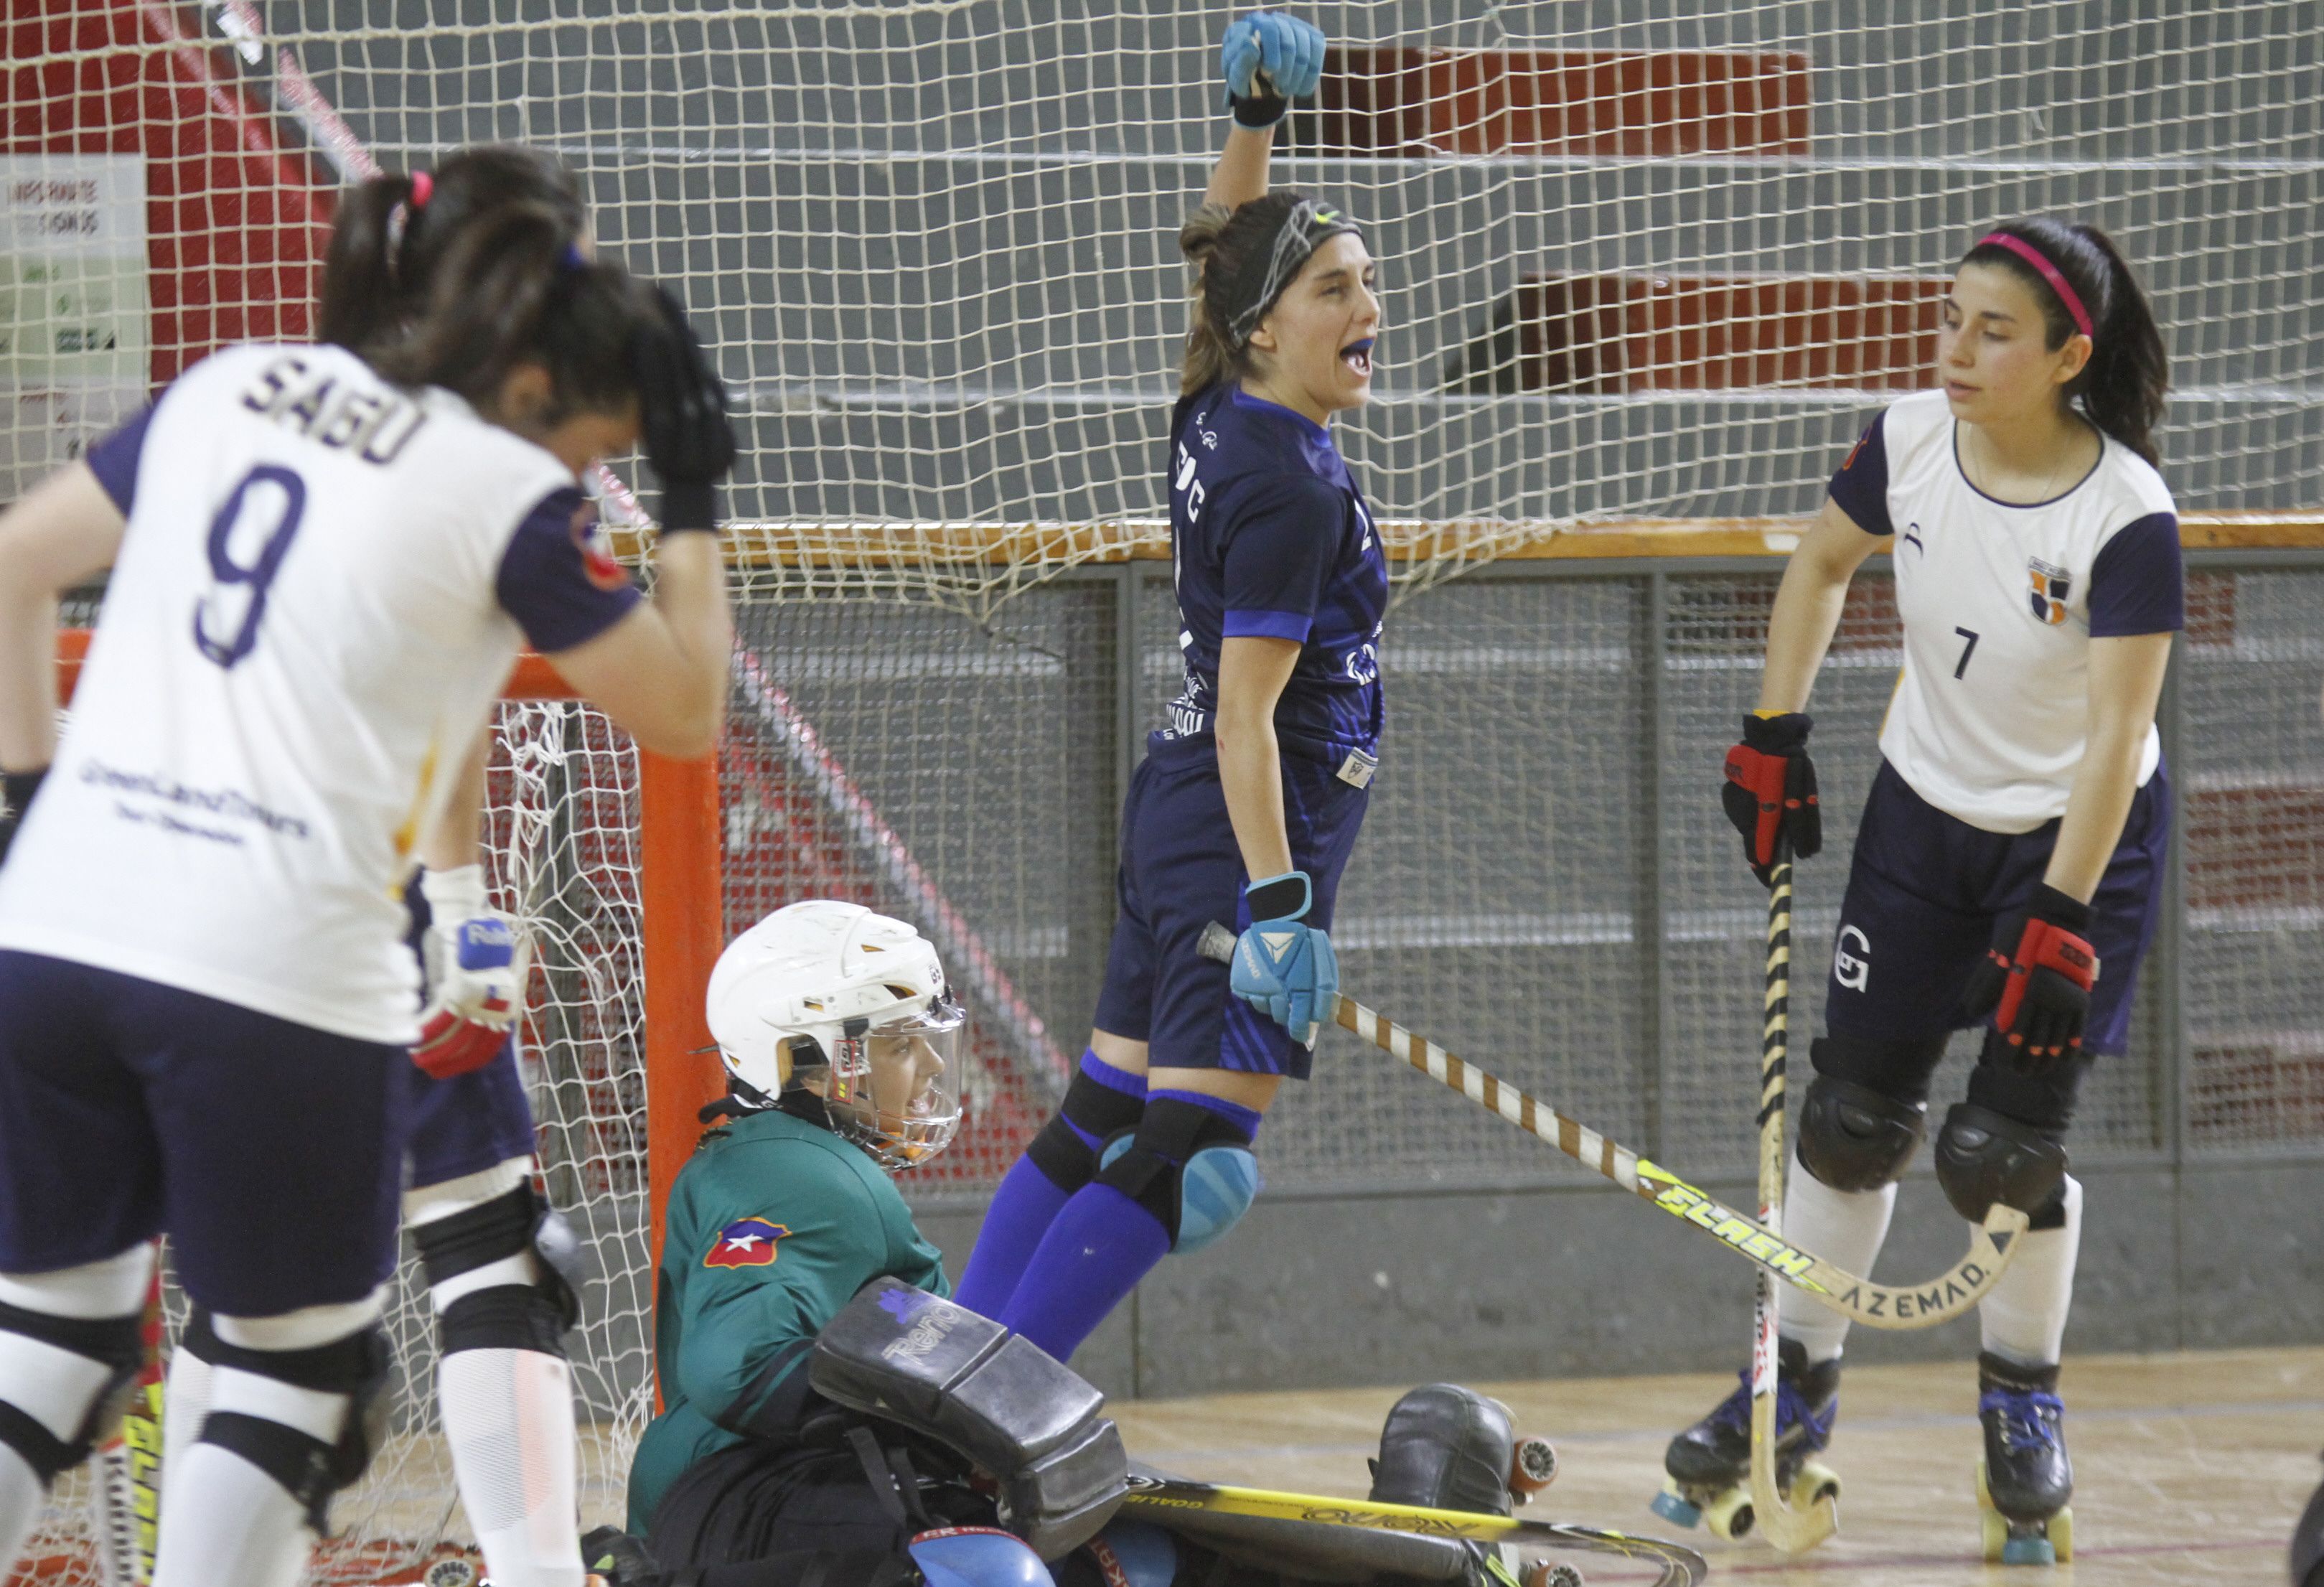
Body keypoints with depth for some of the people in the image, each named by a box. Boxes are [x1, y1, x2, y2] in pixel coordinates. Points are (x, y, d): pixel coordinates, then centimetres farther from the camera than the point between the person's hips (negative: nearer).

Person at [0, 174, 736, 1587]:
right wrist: (696, 499, 14)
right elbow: (684, 714, 5)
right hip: (279, 978, -5)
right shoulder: (511, 498, -3)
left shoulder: (233, 390, 14)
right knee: (297, 1369, 10)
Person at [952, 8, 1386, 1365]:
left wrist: (1257, 114, 13)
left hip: (1180, 824, 10)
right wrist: (1278, 905, -21)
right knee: (1187, 1156, -11)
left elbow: (1223, 235, 23)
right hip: (1245, 838, -10)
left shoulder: (1220, 416, 5)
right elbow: (1246, 716, -20)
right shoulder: (1289, 489, -18)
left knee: (1107, 1114, 12)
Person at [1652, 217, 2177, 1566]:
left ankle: (2023, 1403, 19)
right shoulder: (1911, 445, -13)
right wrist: (1774, 736, 6)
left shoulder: (2127, 517, -26)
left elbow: (2116, 735, -26)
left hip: (2082, 836, -4)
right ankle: (1799, 1388, 19)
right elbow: (1822, 565, 9)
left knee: (2006, 1148, -5)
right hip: (1924, 812, 4)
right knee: (1854, 1117, 4)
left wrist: (2061, 923, -28)